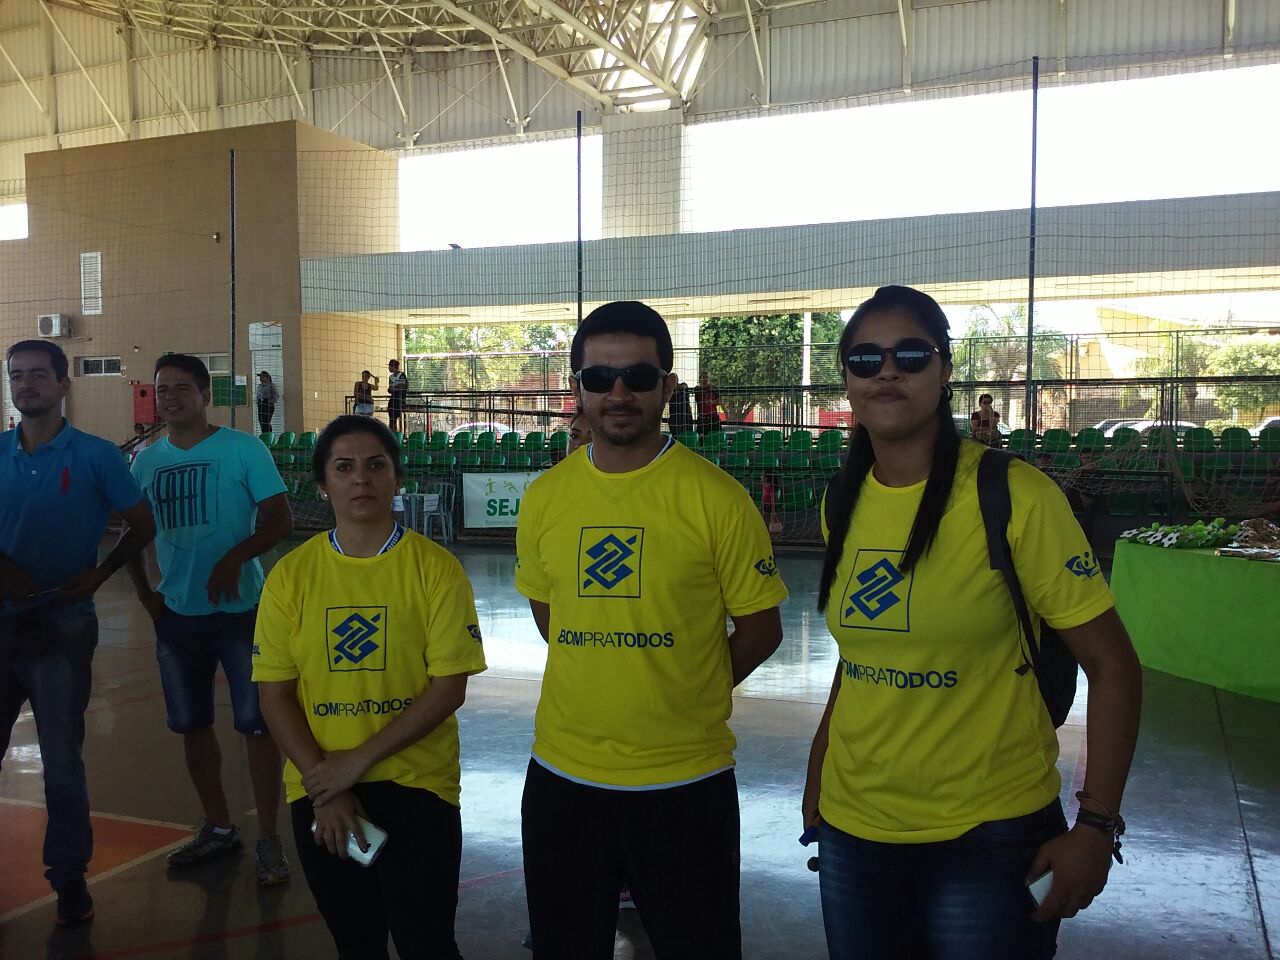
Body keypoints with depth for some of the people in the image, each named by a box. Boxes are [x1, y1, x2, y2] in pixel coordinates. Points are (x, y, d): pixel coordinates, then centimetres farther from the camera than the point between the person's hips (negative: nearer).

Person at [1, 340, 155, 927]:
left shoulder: (96, 456, -5)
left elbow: (142, 527, 0)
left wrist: (97, 575, -11)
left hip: (62, 625, -3)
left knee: (61, 760, 4)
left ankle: (70, 879, 19)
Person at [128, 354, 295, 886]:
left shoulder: (243, 449, -7)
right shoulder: (146, 461, 7)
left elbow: (280, 519, -12)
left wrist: (236, 557, -25)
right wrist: (145, 595, 6)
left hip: (241, 609, -5)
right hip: (177, 615, 5)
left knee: (257, 723, -2)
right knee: (192, 723, 14)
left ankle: (268, 840, 10)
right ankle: (218, 826, 31)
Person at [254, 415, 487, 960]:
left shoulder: (435, 567, -8)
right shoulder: (291, 575, -1)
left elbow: (449, 687, -11)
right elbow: (275, 695, 0)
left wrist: (359, 760, -15)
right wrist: (321, 781, -10)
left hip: (416, 784, -2)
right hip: (320, 793, 3)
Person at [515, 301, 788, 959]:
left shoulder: (715, 497, -11)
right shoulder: (543, 497, 0)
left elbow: (761, 629, -4)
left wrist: (678, 701, -1)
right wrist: (602, 684, 9)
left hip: (685, 784, -3)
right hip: (563, 779, 4)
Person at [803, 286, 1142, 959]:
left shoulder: (1015, 497, -14)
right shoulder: (842, 503, 2)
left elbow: (1113, 665, -11)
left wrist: (1096, 826, -15)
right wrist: (820, 760, 10)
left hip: (988, 834, -5)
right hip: (853, 825, 5)